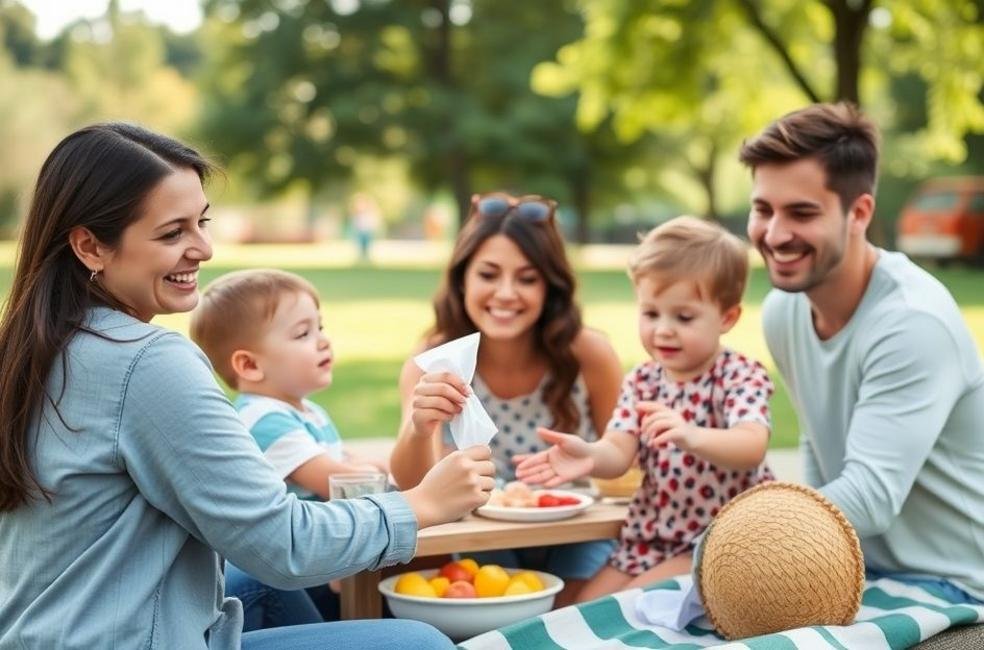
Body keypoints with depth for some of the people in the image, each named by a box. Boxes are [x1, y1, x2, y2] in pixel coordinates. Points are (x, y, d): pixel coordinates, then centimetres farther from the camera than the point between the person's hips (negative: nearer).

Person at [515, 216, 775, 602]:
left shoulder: (742, 376, -13)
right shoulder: (642, 381, 3)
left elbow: (752, 448, -32)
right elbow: (618, 452, -10)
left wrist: (692, 437, -53)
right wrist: (589, 455, -36)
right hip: (650, 538, 6)